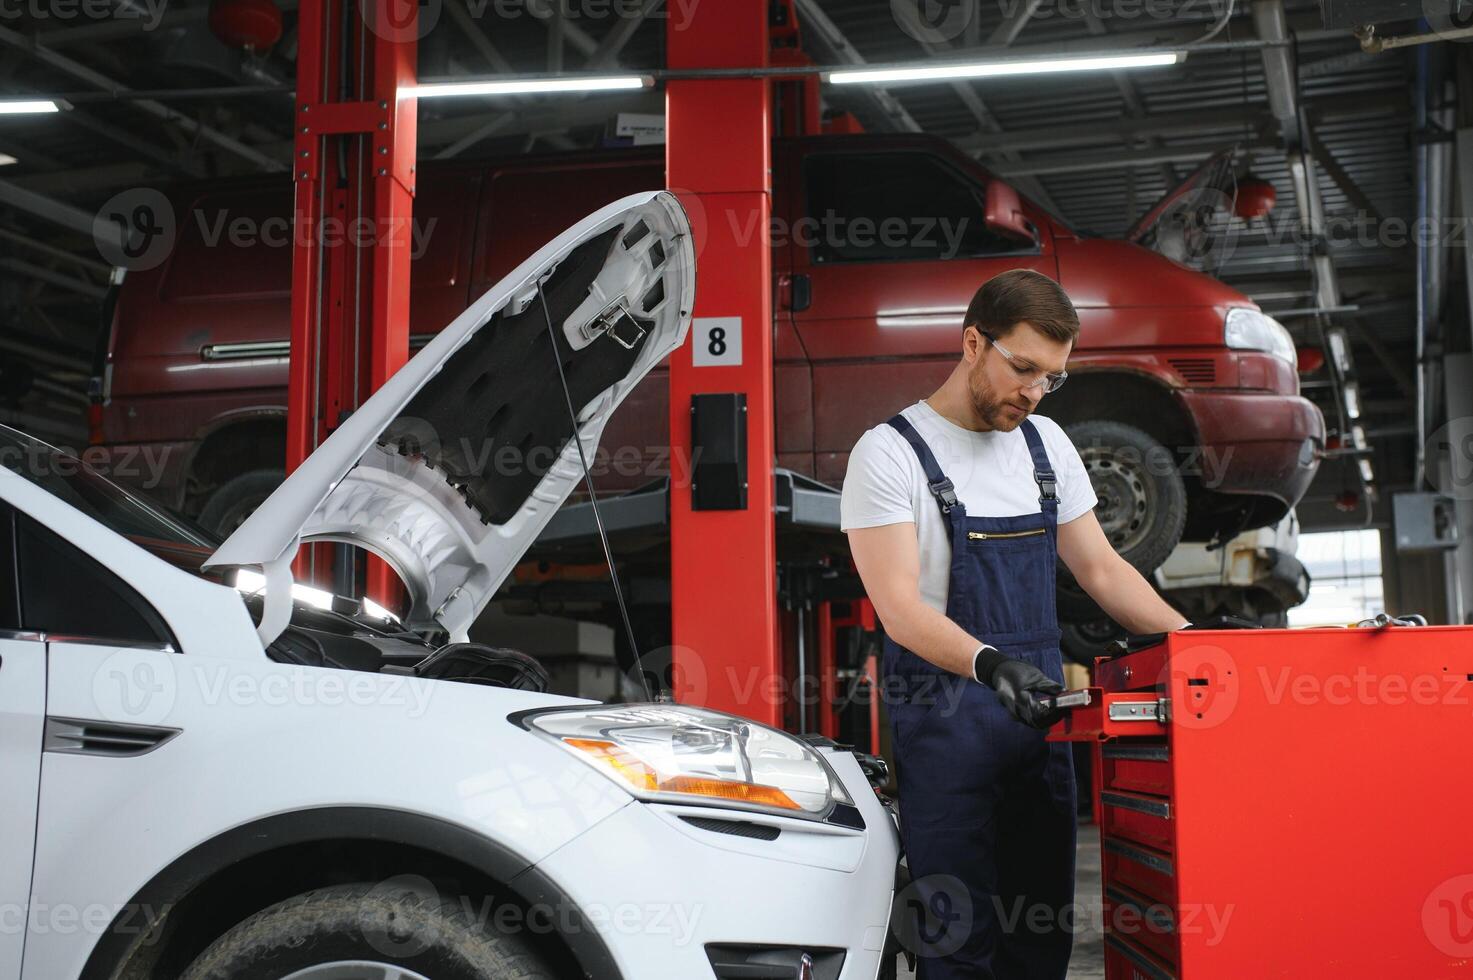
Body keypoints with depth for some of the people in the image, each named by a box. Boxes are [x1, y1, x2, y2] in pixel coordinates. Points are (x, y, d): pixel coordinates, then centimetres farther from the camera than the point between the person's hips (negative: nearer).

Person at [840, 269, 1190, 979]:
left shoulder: (1046, 444, 11)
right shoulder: (890, 454, -9)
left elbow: (1101, 569, 16)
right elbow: (899, 608, -18)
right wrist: (988, 663, -34)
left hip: (1039, 711, 6)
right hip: (944, 726, -6)